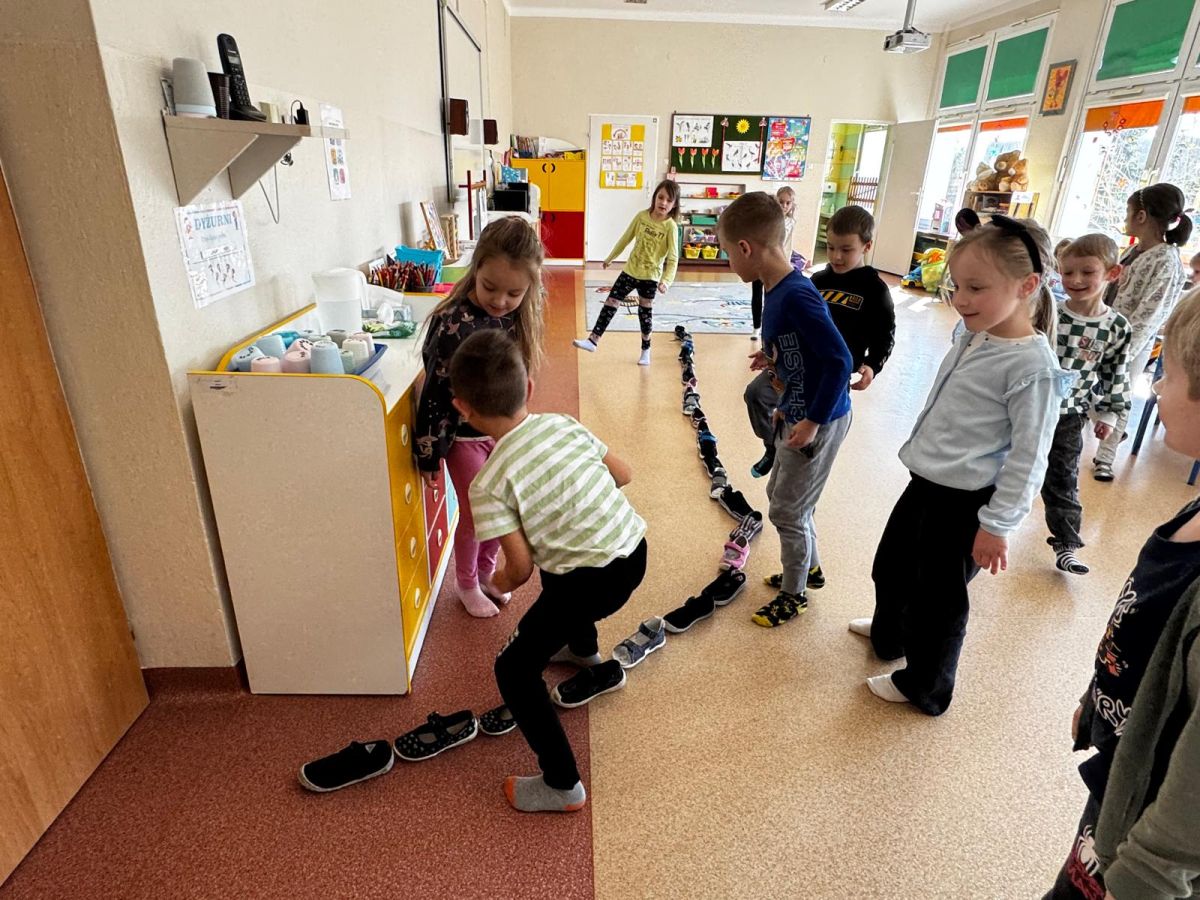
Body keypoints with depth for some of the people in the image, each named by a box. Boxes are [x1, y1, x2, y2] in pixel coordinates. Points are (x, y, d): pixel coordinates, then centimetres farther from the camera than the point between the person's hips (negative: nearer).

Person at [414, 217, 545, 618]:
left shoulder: (519, 316, -8)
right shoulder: (453, 322, -28)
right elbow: (435, 392, -21)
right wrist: (429, 453, -14)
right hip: (464, 436, -5)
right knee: (474, 513, 9)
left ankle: (486, 570, 44)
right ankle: (467, 585, 35)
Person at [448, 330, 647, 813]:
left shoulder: (488, 484, -16)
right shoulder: (565, 424, -2)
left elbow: (520, 567, -15)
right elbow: (623, 474, 7)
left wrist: (502, 582, 8)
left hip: (593, 583, -7)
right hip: (635, 550, 8)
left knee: (514, 669, 10)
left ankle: (562, 785, 17)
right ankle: (585, 651, 59)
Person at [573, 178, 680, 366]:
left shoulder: (671, 226, -15)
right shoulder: (642, 216, -5)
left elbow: (673, 258, -19)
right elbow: (626, 238, 9)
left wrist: (666, 280, -33)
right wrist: (610, 258, 17)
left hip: (650, 276, -3)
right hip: (630, 271, 4)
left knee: (645, 313, 6)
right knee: (610, 304, 2)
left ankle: (645, 350, 24)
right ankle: (593, 341, 7)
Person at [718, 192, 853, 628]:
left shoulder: (796, 296, -27)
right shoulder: (778, 289, 0)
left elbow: (839, 361, -28)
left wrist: (813, 422, -23)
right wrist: (774, 358, 5)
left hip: (818, 421, -9)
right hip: (797, 415, 9)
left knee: (788, 511, 7)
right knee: (781, 496, 24)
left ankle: (794, 595, 29)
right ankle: (807, 566, 46)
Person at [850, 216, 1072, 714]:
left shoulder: (1033, 367, -22)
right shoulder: (970, 336, 3)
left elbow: (1028, 457, -20)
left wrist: (997, 525, -16)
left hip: (964, 502, -9)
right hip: (926, 482, 9)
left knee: (936, 596, 8)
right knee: (891, 567, 26)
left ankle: (925, 686, 32)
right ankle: (888, 634, 53)